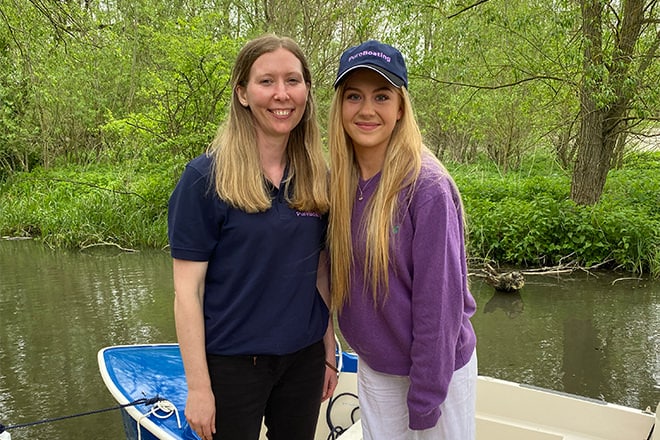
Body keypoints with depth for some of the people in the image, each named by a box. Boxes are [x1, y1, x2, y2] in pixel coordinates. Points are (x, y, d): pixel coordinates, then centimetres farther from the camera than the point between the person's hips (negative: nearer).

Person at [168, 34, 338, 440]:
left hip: (304, 357, 4)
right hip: (231, 361, -4)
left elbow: (320, 273, 7)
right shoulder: (206, 177, -13)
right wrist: (198, 386, -12)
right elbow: (187, 291, -13)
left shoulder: (318, 177, 0)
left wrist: (329, 351, 8)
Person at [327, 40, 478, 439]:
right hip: (373, 368, 5)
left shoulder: (427, 188, -20)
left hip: (439, 367, -5)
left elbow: (439, 297, -19)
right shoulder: (339, 183, -3)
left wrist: (424, 396, -16)